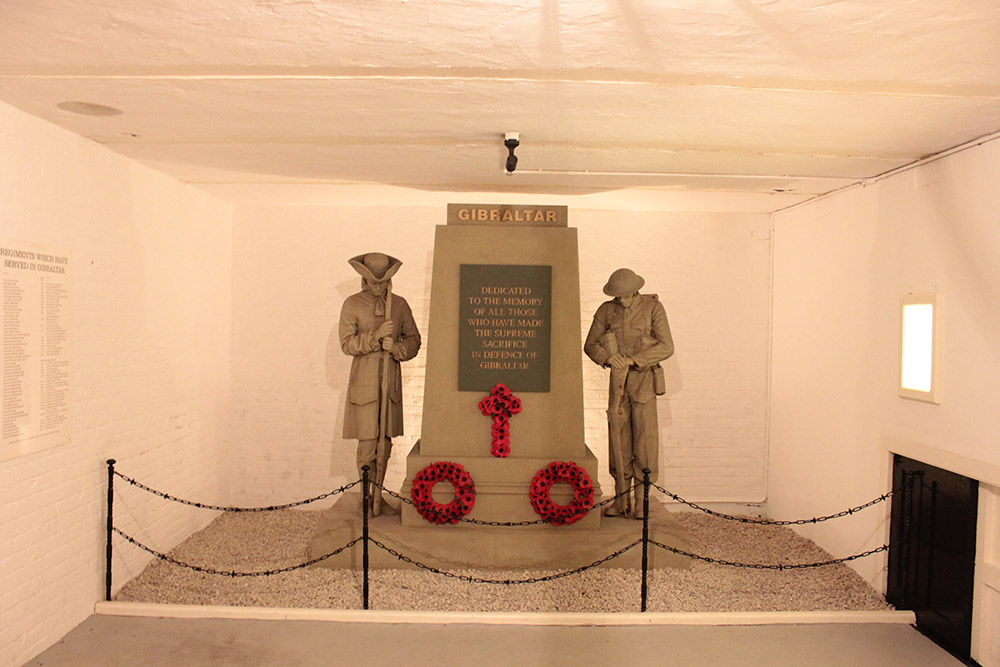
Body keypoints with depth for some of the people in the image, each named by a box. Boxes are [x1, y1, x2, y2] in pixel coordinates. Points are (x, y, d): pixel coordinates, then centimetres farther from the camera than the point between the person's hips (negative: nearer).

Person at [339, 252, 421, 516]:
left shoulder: (400, 304, 8)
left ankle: (378, 497, 19)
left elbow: (414, 339, 8)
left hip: (391, 380, 3)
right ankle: (367, 498, 10)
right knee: (367, 442, -3)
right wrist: (375, 337, -21)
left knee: (385, 443, 8)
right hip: (364, 380, -3)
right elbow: (347, 344, -7)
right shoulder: (352, 304, -1)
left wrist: (397, 348, -12)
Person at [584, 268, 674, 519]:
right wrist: (608, 358, -11)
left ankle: (641, 503, 5)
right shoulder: (607, 310, 6)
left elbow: (666, 346, -9)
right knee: (618, 437, 3)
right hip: (618, 379, 3)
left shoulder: (653, 308, -3)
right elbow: (590, 344, 10)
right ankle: (621, 501, 12)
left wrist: (633, 359, -17)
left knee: (644, 436, -4)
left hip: (644, 379, -3)